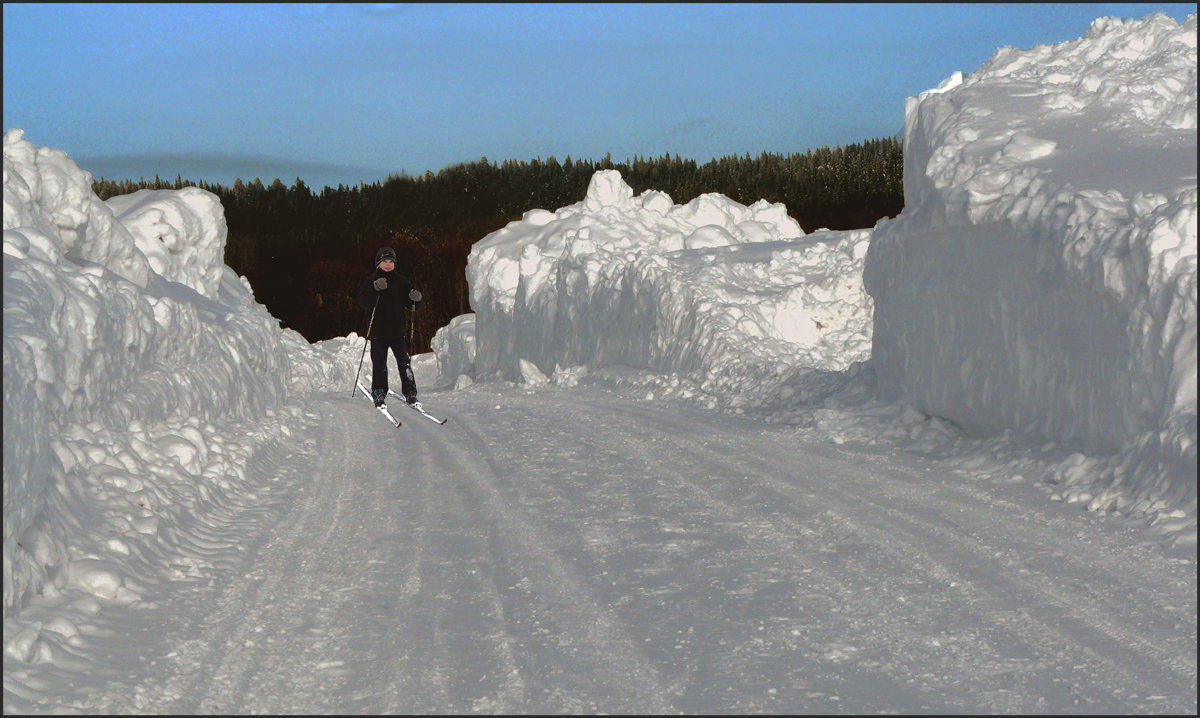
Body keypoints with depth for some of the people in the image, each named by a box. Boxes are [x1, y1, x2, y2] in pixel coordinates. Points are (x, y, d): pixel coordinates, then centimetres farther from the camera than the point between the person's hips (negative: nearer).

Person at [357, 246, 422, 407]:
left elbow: (411, 306, 14)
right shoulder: (369, 281, 3)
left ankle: (410, 393, 0)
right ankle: (379, 392, 5)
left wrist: (415, 299, -9)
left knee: (404, 362, -4)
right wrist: (375, 289, -29)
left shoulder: (401, 281, 12)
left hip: (397, 330, 2)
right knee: (379, 364, -5)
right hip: (378, 330, -2)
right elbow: (364, 302, -12)